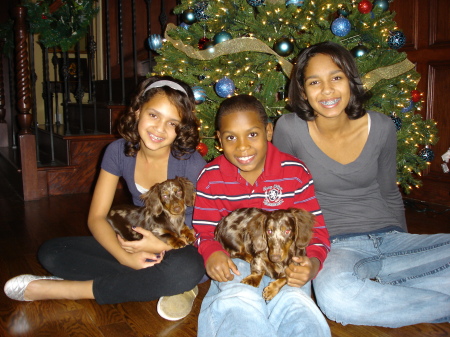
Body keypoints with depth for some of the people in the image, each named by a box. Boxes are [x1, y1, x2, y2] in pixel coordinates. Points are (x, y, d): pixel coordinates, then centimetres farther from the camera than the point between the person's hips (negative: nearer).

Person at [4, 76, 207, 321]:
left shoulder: (191, 163, -18)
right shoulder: (119, 152, -8)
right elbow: (96, 217, -7)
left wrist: (163, 246, -29)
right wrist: (126, 257, -24)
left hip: (179, 247, -3)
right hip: (136, 242, 4)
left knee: (186, 268, -41)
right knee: (50, 252, -11)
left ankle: (68, 289, -23)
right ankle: (169, 284, -19)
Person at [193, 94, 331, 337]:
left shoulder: (295, 173, -5)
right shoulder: (210, 178, -3)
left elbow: (315, 228, -4)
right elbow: (203, 231, 1)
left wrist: (311, 264, -25)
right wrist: (212, 253, -24)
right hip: (235, 262, 0)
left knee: (295, 303, -31)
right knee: (241, 301, -34)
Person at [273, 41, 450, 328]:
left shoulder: (381, 128, 0)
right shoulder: (290, 129, -9)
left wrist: (406, 246, 16)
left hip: (390, 238, 3)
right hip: (335, 245, -3)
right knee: (333, 294, -38)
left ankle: (368, 276, -13)